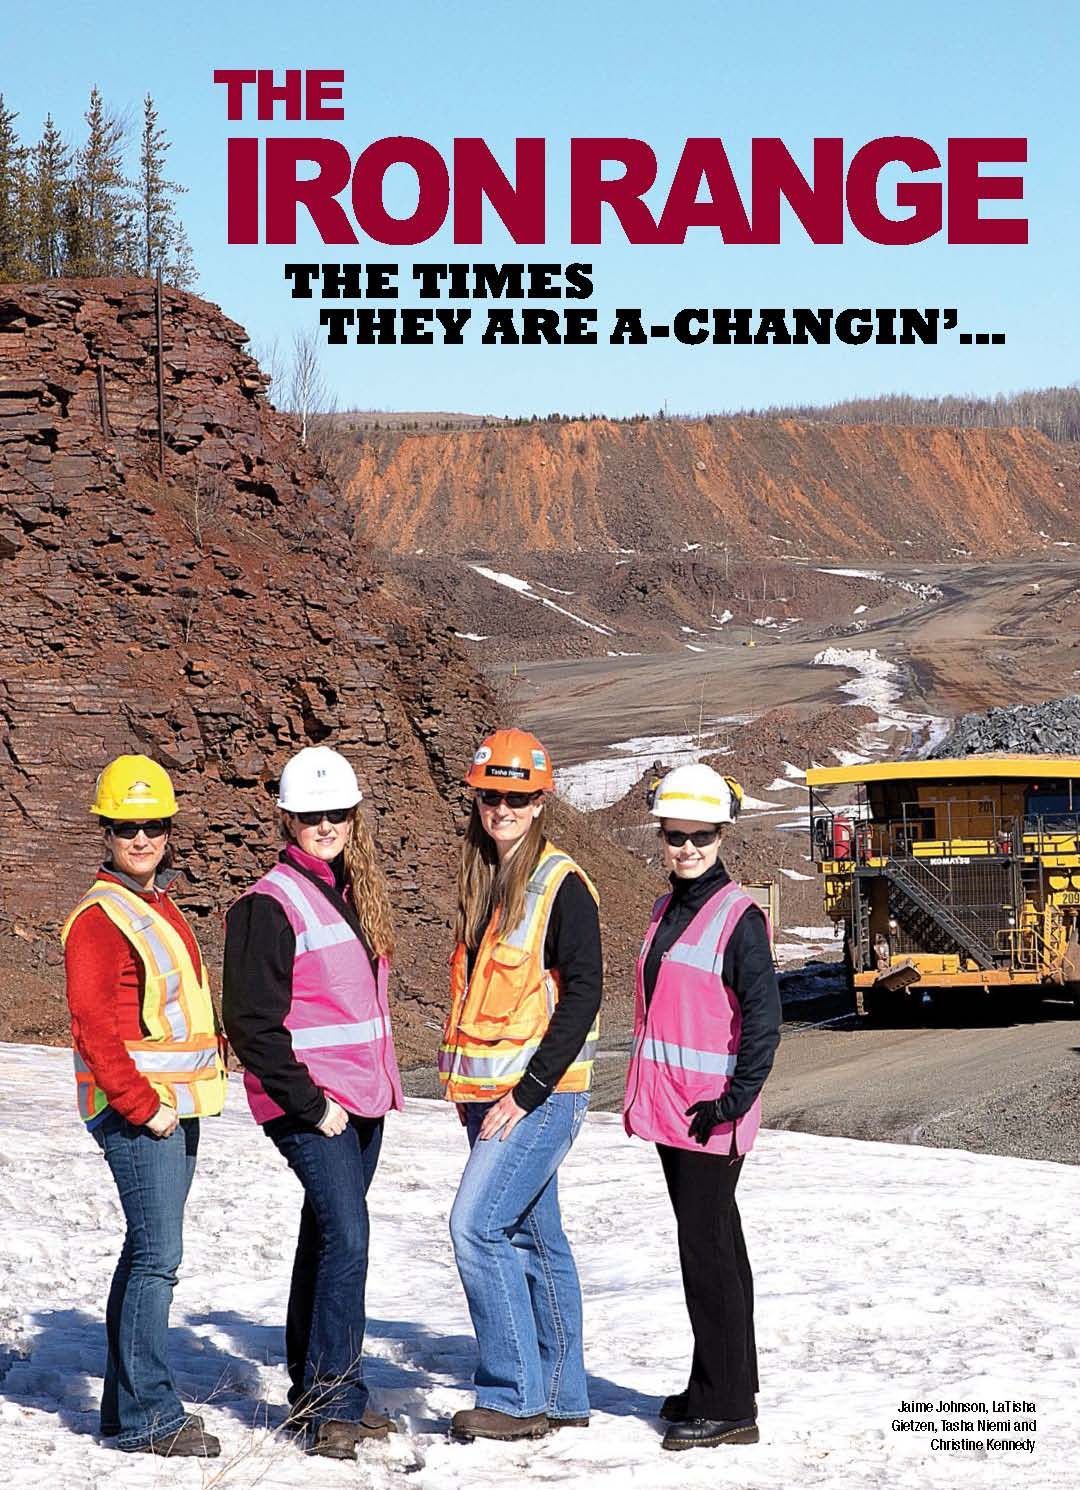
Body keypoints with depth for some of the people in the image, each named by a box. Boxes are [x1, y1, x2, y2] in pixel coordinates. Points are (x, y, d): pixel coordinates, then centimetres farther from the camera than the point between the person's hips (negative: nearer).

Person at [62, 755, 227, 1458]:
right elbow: (94, 1025, -17)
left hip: (176, 1105, 9)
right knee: (157, 1255, -12)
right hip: (136, 1108, -9)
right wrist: (142, 1105, -18)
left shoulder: (162, 907, 17)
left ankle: (130, 1401, 19)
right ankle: (148, 1414, -11)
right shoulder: (99, 917, -11)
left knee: (150, 1252, 12)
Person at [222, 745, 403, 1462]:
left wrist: (381, 1082, 16)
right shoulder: (270, 904, -10)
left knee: (328, 1238, 13)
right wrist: (308, 1102, -15)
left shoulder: (356, 894, 14)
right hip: (310, 1103, -8)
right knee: (346, 1239, -16)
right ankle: (334, 1402, -11)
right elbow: (252, 1023, -14)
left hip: (363, 1097, 8)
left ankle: (316, 1393, 21)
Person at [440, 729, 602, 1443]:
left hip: (542, 1094, -8)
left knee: (477, 1227, -15)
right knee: (535, 1237, 12)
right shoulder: (482, 880, 13)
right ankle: (563, 1398, 19)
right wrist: (471, 1087, 14)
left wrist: (527, 1091, -18)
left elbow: (582, 996, -16)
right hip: (491, 1090, 8)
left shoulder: (562, 885, -11)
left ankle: (516, 1397, -8)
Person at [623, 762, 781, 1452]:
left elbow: (763, 1016, -16)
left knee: (709, 1251, -6)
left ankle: (728, 1408, 0)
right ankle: (718, 1388, 25)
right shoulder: (668, 911, 13)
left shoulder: (738, 915, -12)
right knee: (710, 1245, 15)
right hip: (671, 1106, 8)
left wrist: (736, 1099, -18)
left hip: (711, 1113, -8)